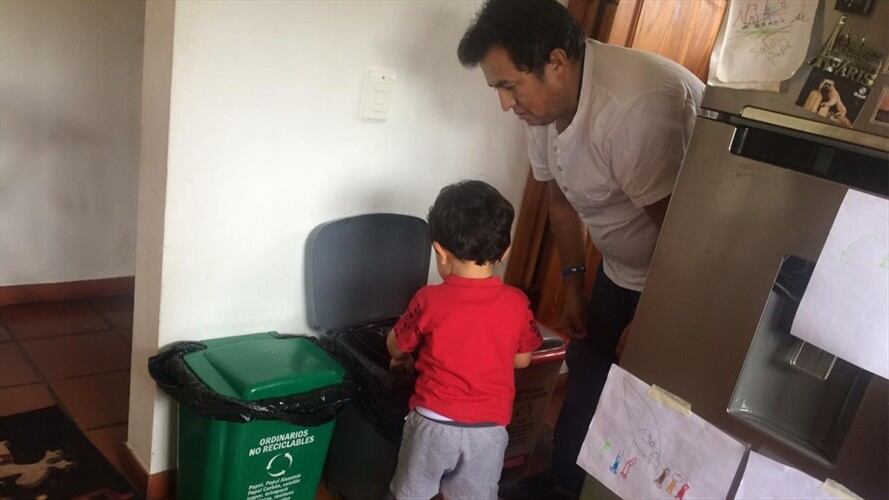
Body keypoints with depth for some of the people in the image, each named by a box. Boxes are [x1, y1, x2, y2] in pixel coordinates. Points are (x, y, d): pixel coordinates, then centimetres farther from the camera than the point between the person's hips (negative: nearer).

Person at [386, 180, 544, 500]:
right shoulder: (516, 303, -10)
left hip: (434, 422, -1)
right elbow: (523, 360, 6)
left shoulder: (430, 301, -15)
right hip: (489, 428, 2)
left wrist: (405, 359, 24)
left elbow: (396, 347, 2)